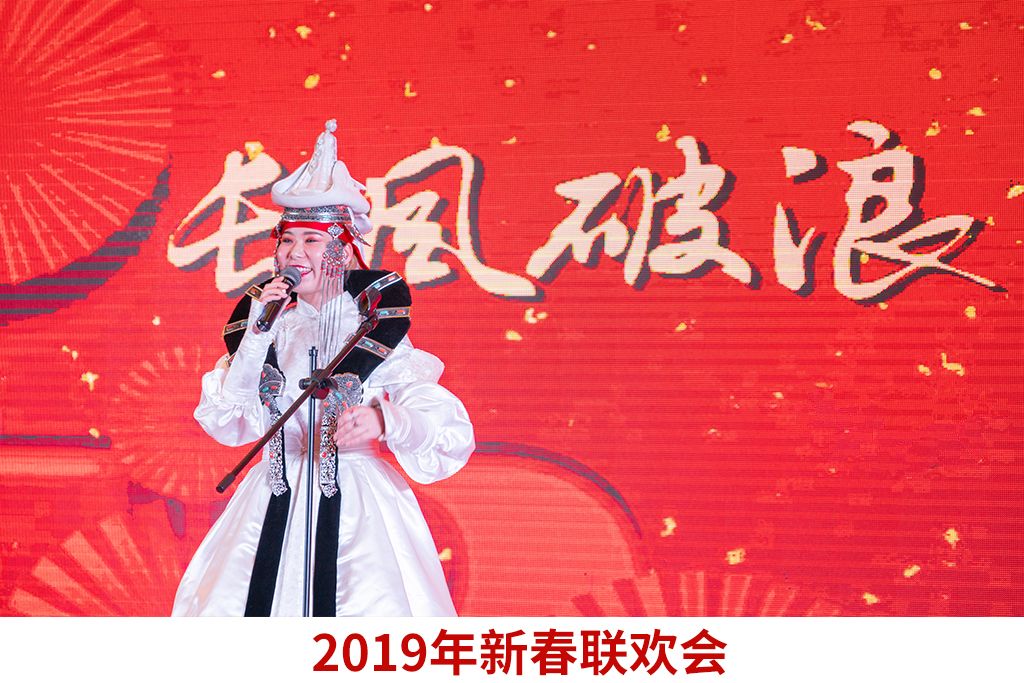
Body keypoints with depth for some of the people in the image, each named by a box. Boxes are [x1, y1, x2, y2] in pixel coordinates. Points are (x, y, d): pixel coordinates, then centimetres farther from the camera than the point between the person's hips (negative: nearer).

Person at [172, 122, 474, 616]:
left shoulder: (375, 325, -3)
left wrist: (384, 419, -30)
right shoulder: (266, 321, 8)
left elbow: (444, 426, -10)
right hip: (273, 505, 3)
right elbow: (229, 425, -1)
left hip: (357, 506, -3)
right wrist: (256, 334, -8)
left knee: (373, 605, -14)